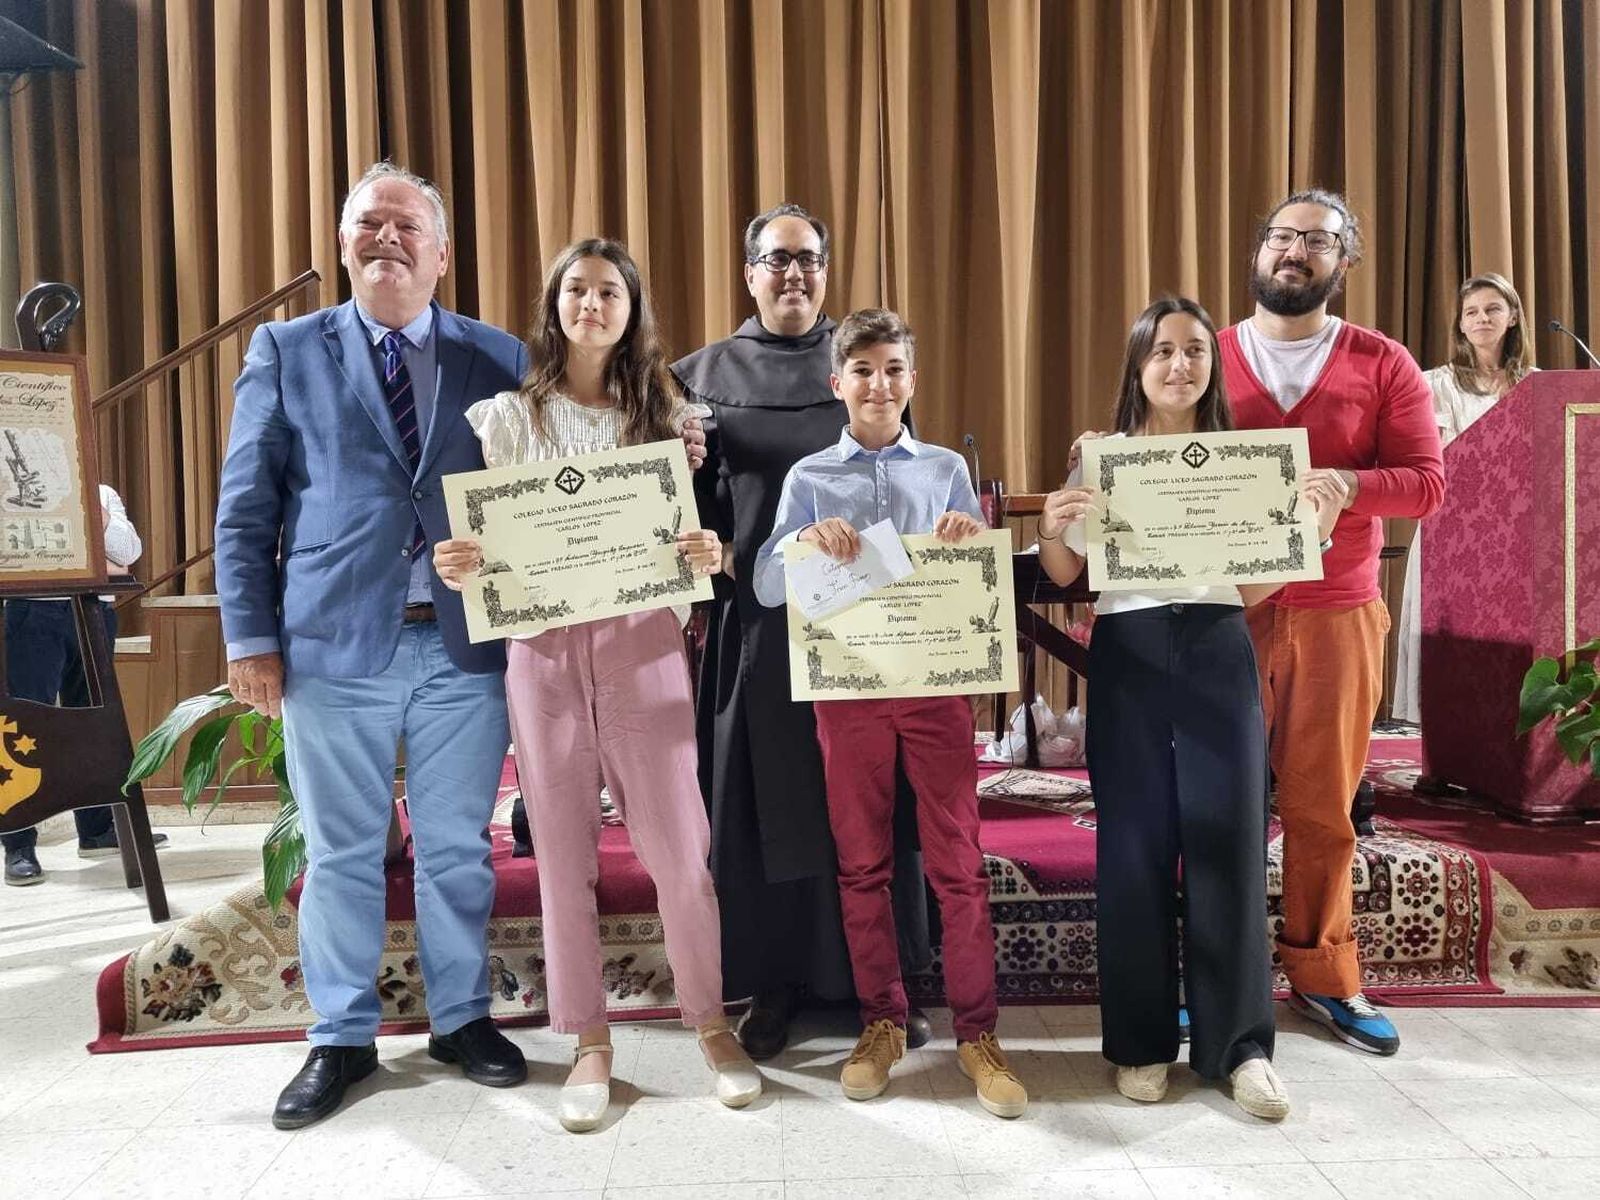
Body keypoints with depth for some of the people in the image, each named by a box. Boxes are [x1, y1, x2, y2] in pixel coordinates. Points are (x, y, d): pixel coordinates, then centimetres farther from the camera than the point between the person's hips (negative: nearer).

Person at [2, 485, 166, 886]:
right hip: (36, 613, -3)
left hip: (94, 613, 3)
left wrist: (100, 518, -8)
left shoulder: (102, 493, 17)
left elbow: (130, 552, 6)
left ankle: (97, 829, 15)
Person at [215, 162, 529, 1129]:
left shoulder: (501, 358, 8)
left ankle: (463, 1018, 28)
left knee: (459, 846, 10)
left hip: (467, 643, 1)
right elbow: (245, 510, 4)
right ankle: (342, 1039, 26)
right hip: (334, 643, 0)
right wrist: (252, 636, -2)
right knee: (342, 852, 10)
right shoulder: (286, 351, 7)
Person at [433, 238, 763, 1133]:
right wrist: (457, 564, -14)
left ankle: (712, 1022, 20)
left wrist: (711, 553, -15)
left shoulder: (666, 413, 9)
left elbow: (698, 530, 8)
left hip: (643, 646, 0)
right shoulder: (508, 415, 8)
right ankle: (591, 1041, 22)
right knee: (563, 853, 6)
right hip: (544, 649, 1)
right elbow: (486, 540, 8)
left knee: (679, 848, -1)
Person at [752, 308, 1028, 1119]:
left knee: (957, 862, 1)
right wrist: (803, 541, -20)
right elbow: (767, 589, -1)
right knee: (862, 864, 9)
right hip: (848, 684, 0)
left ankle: (976, 1033, 13)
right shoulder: (809, 477, 7)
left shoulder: (946, 469, 8)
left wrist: (970, 540, -15)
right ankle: (880, 1023, 23)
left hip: (936, 682, 0)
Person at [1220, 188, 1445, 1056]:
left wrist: (1343, 482, -19)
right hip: (1220, 611, 0)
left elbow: (1427, 482, -1)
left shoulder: (1383, 366, 6)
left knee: (1323, 804, 8)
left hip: (1338, 614, 1)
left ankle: (1323, 976, 24)